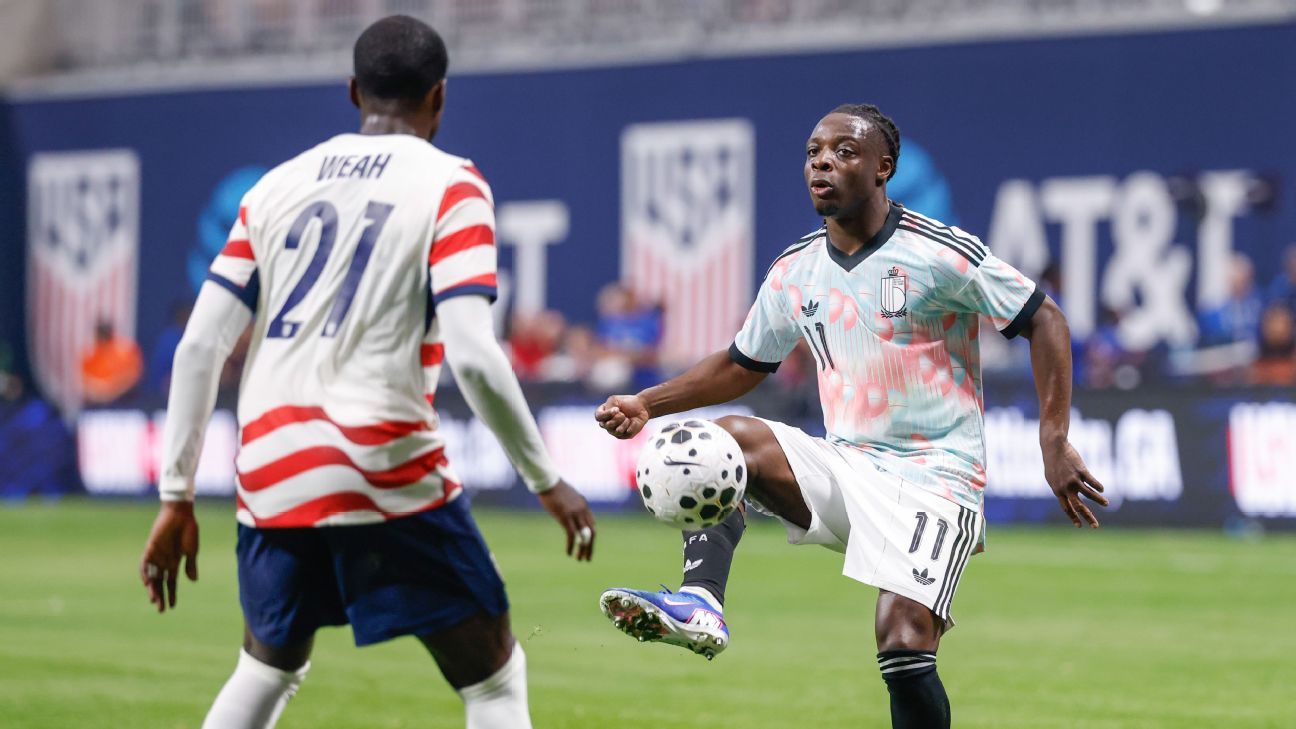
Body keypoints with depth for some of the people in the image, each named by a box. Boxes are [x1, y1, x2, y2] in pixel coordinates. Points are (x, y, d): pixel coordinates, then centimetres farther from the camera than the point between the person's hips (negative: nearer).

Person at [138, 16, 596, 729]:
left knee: (268, 669, 25)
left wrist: (176, 495, 12)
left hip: (270, 475, 5)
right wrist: (547, 481, -4)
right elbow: (472, 356, -14)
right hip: (386, 475, -5)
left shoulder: (276, 186, 12)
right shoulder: (450, 184, -2)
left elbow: (199, 345, 7)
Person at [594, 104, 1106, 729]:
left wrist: (1054, 439, -12)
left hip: (934, 477, -5)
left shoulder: (941, 254, -10)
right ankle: (699, 606, -32)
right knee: (725, 438, -17)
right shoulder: (794, 272, 7)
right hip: (845, 466, 6)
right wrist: (647, 406, 9)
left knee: (903, 644, -21)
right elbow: (743, 365, 21)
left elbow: (1044, 321, -4)